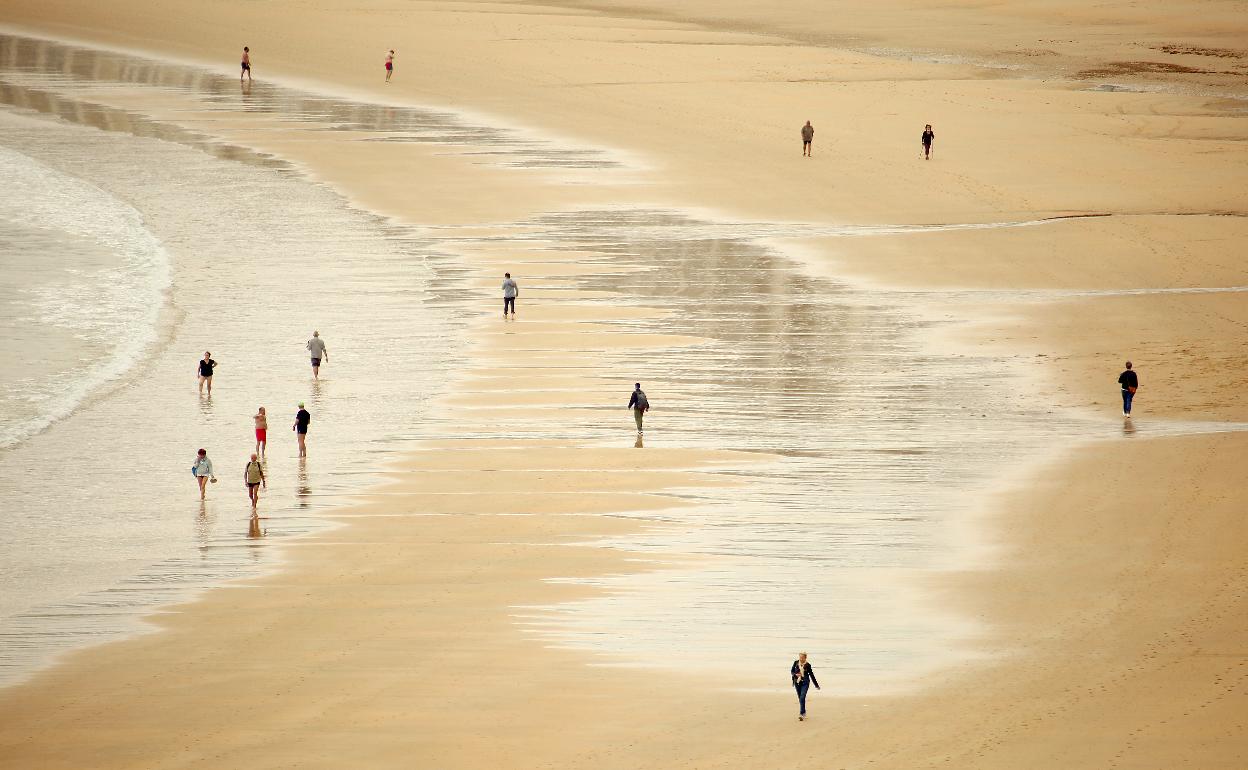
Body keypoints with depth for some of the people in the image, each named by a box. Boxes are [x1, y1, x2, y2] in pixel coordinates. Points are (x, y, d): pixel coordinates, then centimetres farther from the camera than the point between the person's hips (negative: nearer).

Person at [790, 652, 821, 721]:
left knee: (802, 698, -16)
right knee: (800, 699, 10)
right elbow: (792, 671, 8)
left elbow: (812, 675, 3)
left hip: (805, 682, -3)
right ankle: (804, 712, 27)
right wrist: (795, 674, -16)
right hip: (797, 682, 3)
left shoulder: (807, 665, -4)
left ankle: (801, 714, -20)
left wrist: (816, 685, 9)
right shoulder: (796, 663, 1)